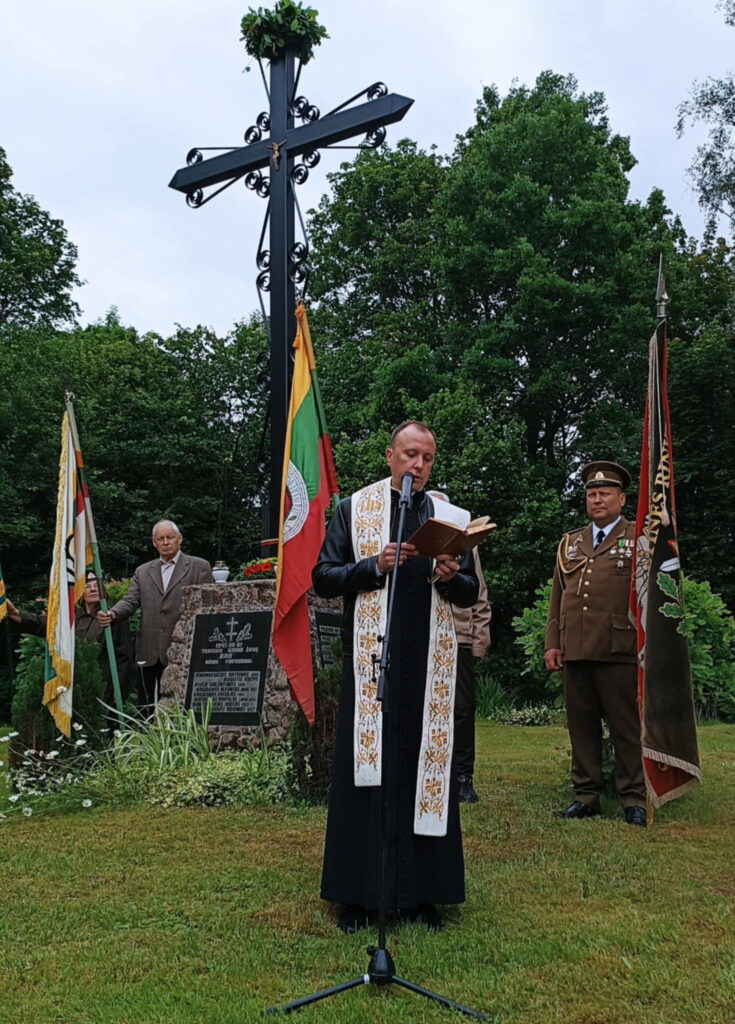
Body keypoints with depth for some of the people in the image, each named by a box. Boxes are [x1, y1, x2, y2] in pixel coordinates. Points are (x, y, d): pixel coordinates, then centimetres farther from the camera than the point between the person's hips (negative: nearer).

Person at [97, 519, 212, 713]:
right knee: (147, 707, 6)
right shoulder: (143, 571, 17)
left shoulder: (199, 567, 4)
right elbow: (130, 601, 8)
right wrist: (113, 614, -14)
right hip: (150, 653, 4)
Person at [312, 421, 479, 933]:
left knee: (427, 768, 5)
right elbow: (323, 578, 1)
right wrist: (375, 566, -14)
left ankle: (420, 891, 17)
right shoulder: (354, 509, 5)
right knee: (365, 769, 2)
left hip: (430, 662, 2)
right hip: (371, 657, -2)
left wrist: (450, 577, -11)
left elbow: (471, 593, 11)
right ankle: (358, 892, 14)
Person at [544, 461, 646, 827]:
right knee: (581, 727, 8)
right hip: (575, 651, 4)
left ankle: (634, 800, 10)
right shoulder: (569, 543, 19)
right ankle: (586, 796, 17)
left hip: (620, 651, -4)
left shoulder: (639, 538, 6)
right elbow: (557, 597, 18)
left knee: (627, 728, 0)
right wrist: (552, 643, 10)